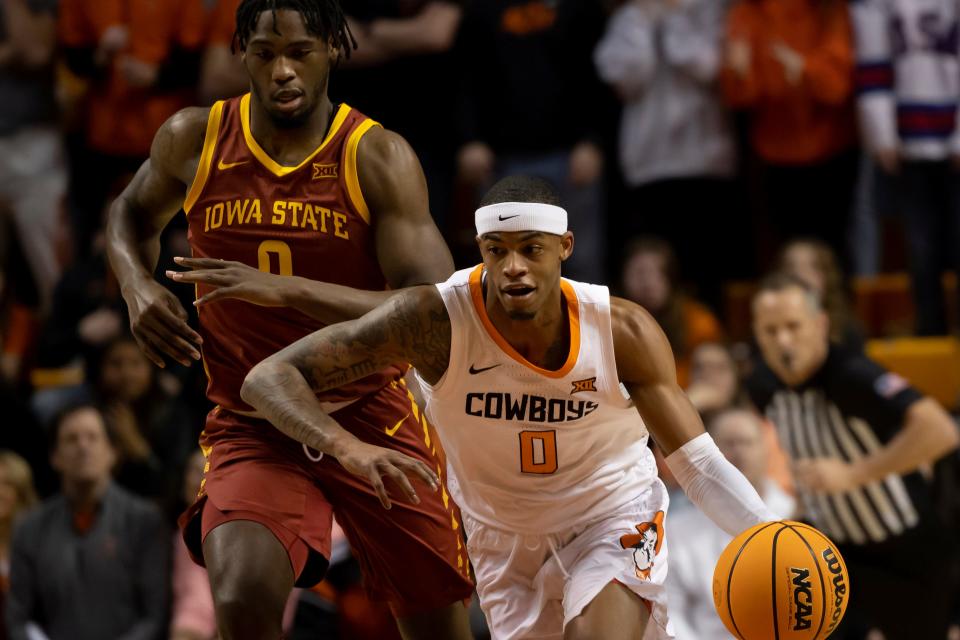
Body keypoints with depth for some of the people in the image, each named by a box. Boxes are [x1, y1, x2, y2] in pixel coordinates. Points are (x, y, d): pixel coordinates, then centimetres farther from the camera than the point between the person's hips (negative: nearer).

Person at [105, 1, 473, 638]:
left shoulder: (378, 157, -11)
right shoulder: (195, 141, -3)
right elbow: (135, 213, 20)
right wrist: (137, 285, -3)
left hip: (372, 418, 0)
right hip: (251, 430, 0)